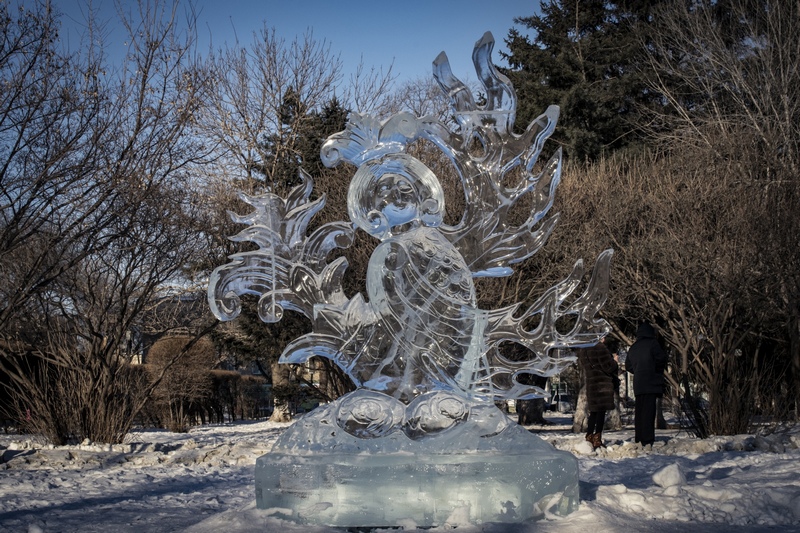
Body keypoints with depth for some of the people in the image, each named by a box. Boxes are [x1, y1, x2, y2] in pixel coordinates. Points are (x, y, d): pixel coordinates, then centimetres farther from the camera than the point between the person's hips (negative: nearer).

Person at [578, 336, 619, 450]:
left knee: (593, 411, 15)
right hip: (603, 385, -8)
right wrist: (615, 361, 4)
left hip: (591, 385, 8)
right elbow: (608, 367, -16)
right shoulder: (601, 349, -14)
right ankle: (597, 439, -9)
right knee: (601, 411, -6)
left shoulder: (584, 352, 11)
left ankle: (589, 437, 17)